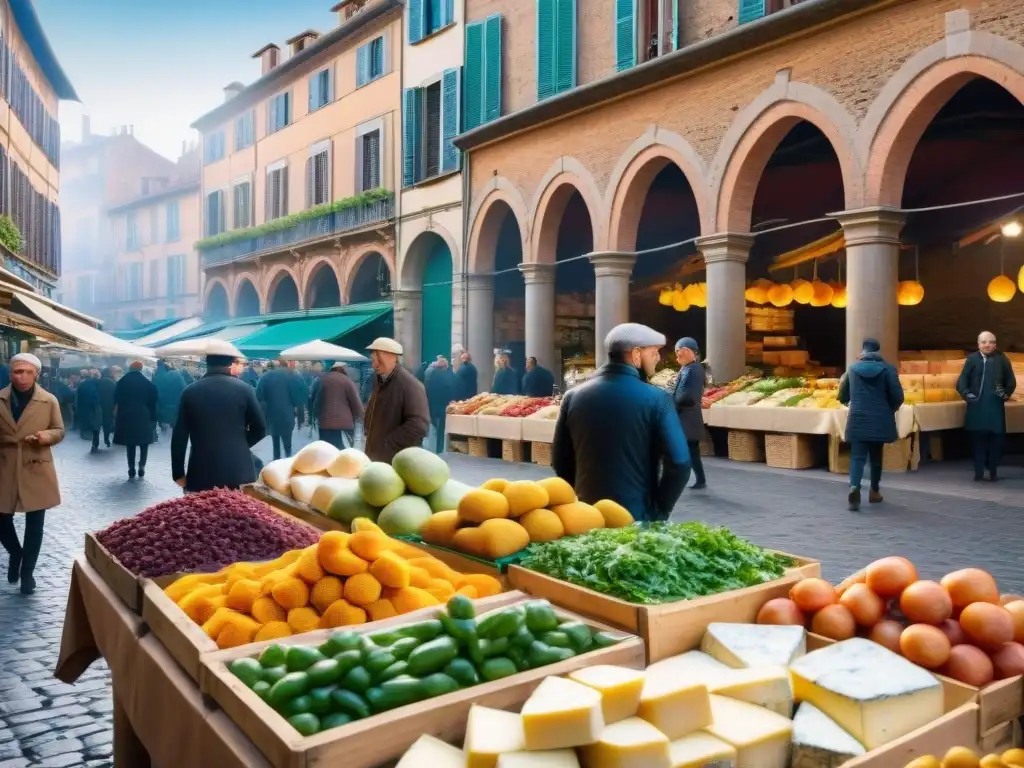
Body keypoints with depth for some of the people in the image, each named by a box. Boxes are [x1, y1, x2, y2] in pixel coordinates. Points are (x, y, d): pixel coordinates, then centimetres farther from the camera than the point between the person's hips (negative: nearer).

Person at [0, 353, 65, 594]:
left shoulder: (49, 401, -2)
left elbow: (59, 431, 3)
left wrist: (46, 436, -16)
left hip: (36, 471, -1)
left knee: (34, 524, 5)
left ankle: (27, 571, 21)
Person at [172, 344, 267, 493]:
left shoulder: (190, 391, 0)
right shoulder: (244, 389, -2)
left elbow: (179, 437, 1)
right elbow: (260, 429, 2)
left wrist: (178, 473, 8)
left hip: (201, 474, 1)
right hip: (238, 472, 0)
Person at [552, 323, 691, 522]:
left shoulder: (573, 397, 1)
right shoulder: (656, 399, -10)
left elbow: (560, 461, 5)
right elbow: (679, 463, -15)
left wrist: (584, 500, 14)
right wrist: (660, 509, -3)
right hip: (639, 517, -3)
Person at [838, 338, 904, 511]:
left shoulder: (852, 368, 4)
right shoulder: (888, 368, -2)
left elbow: (842, 396, 12)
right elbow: (898, 396, -8)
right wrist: (890, 409, 13)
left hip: (858, 420, 0)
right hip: (880, 420, 0)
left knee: (857, 456, -3)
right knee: (876, 456, 16)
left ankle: (854, 486, -27)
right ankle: (874, 491, 25)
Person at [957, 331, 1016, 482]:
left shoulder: (1001, 359, 3)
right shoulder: (972, 359, 0)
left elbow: (1011, 381, 9)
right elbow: (962, 381, -1)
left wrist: (1006, 394, -4)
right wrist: (967, 394, -13)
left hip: (996, 407, 1)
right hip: (977, 407, -1)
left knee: (995, 439, 5)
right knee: (977, 439, 4)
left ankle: (993, 471, 18)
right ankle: (979, 472, 11)